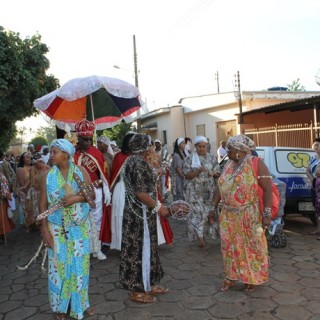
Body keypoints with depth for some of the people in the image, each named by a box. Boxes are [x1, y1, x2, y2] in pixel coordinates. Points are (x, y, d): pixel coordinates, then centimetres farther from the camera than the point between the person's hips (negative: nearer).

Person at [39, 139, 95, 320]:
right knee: (59, 265, 8)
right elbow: (43, 205, -4)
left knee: (80, 264, 10)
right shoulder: (48, 176, -5)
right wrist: (44, 230, -9)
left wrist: (77, 198, -19)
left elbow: (92, 194, -1)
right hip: (57, 228, -1)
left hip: (80, 227, 1)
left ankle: (80, 303, 28)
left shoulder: (81, 171, -4)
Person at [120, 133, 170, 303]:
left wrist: (153, 174, 30)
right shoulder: (139, 163, -22)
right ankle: (137, 290, 16)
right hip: (141, 213, -10)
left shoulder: (132, 160, 10)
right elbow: (141, 193, -25)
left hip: (136, 211, 10)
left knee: (143, 247, 18)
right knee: (140, 249, 1)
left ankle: (147, 284, 32)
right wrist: (158, 207, -18)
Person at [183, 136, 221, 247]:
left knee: (208, 212, 5)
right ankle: (200, 236, 0)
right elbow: (187, 175, -8)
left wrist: (213, 173, -17)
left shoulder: (212, 158, 5)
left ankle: (202, 235, 21)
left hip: (209, 191, 3)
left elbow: (218, 173, 6)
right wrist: (199, 171, -22)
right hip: (194, 191, -2)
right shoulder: (189, 159, -2)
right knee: (198, 213, -9)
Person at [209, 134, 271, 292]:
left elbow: (268, 188, -14)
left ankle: (252, 278, 23)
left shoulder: (256, 163, -10)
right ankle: (231, 276, 26)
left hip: (250, 215, -6)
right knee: (229, 246, 11)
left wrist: (267, 213, -19)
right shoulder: (228, 165, 9)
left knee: (251, 246, 6)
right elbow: (220, 187, 14)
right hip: (228, 215, 6)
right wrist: (214, 208, 12)